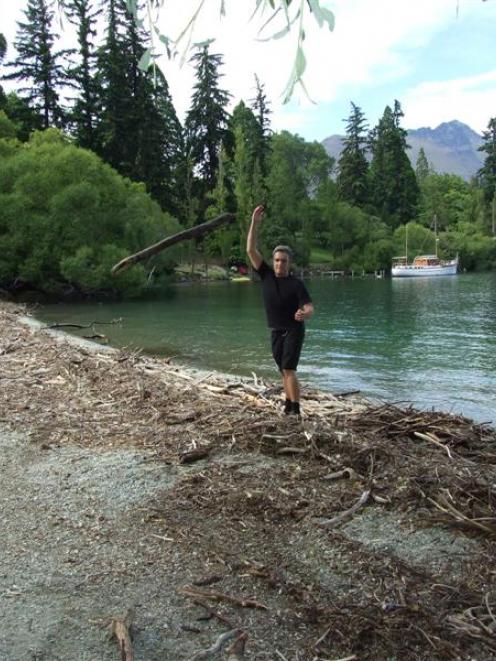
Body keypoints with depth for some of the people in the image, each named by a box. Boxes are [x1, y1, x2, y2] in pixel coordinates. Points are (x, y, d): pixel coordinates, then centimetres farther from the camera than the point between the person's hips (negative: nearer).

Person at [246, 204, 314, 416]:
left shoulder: (296, 284, -12)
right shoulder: (266, 275, -2)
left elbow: (309, 307, -16)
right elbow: (251, 250, -7)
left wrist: (304, 314, -41)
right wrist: (255, 223, -14)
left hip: (293, 330, -5)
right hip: (275, 332, 5)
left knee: (289, 369, -15)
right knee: (283, 371, 12)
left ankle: (295, 409, -15)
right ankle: (289, 403, 22)